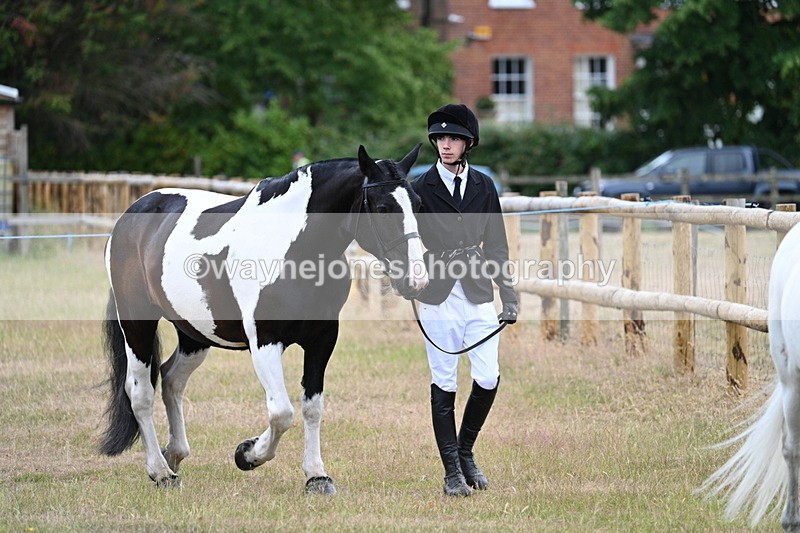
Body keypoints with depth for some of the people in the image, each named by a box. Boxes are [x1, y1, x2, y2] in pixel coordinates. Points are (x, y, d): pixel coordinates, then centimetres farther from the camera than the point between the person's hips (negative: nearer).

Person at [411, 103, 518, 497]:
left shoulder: (483, 186, 9)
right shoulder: (420, 188, 1)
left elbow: (496, 246, 11)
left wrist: (508, 295, 7)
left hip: (478, 295, 3)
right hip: (438, 297, -2)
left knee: (488, 379, -4)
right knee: (444, 384, 0)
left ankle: (465, 451, 19)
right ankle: (452, 471, 6)